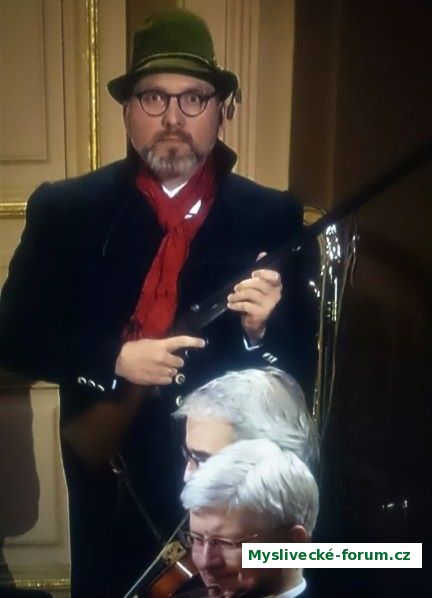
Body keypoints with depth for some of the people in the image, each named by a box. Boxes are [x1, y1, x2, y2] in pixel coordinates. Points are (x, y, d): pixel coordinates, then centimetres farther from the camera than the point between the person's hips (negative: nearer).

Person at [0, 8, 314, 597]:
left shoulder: (272, 216, -4)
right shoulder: (64, 208, -4)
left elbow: (307, 356, -2)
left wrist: (260, 330, -23)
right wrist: (114, 360, -18)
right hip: (109, 478, 1)